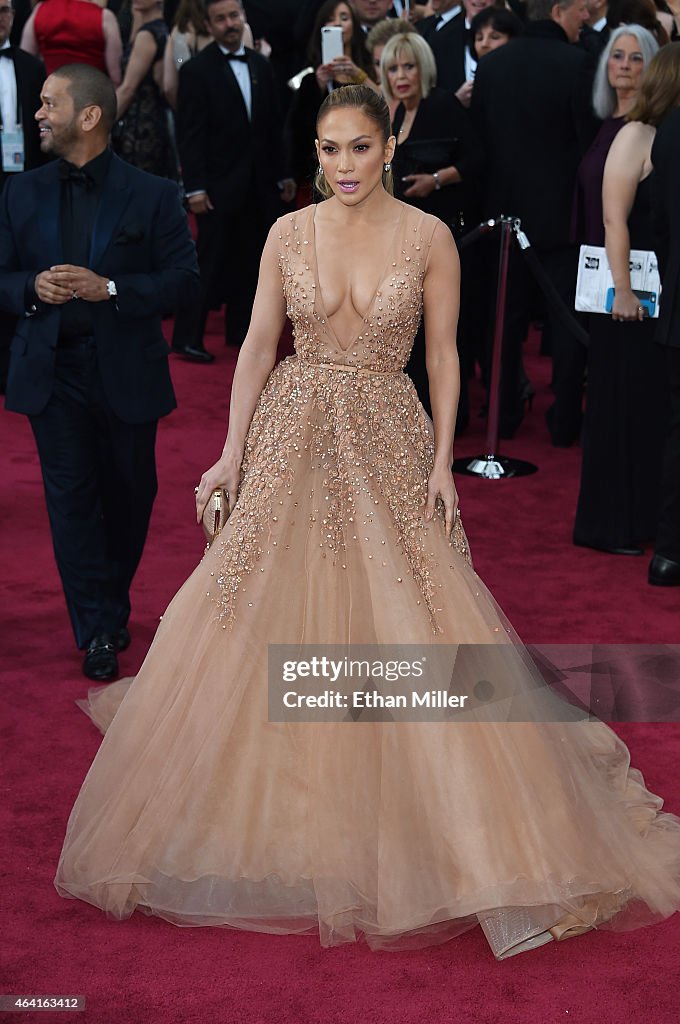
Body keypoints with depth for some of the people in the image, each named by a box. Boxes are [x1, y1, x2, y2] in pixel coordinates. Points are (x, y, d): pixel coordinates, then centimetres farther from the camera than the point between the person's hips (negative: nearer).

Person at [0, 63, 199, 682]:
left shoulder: (152, 196, -4)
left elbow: (184, 280, -7)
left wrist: (108, 289, -20)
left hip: (127, 372, -1)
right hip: (52, 372, 1)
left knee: (128, 493, 12)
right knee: (71, 498, 0)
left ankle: (113, 606, 35)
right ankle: (97, 632, 8)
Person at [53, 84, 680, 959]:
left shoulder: (428, 237, -2)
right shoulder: (288, 234, 3)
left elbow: (444, 356, 0)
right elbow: (257, 344, 4)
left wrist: (443, 461, -7)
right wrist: (232, 452, -1)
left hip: (388, 443, -1)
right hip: (293, 436, 2)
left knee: (411, 627, -5)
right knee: (270, 613, 3)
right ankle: (278, 796, 24)